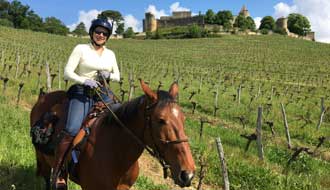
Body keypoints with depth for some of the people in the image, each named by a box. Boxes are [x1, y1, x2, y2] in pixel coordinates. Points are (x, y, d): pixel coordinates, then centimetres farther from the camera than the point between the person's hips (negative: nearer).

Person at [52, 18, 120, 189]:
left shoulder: (110, 54, 13)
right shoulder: (81, 49, 1)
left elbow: (117, 76, 19)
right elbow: (67, 72, -6)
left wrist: (109, 75, -3)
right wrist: (85, 81, -21)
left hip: (103, 94, 5)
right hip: (81, 93, -4)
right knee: (72, 130, -22)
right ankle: (57, 172, -10)